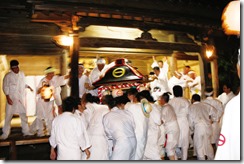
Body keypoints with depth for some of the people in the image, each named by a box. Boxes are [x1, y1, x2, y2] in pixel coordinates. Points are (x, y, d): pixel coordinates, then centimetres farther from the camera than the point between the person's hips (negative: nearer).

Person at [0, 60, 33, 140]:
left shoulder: (22, 74, 6)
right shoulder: (8, 76, -9)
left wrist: (28, 87, -1)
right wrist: (8, 98, -14)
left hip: (21, 98, 5)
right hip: (12, 98, -4)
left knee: (23, 114, 10)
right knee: (8, 116, 0)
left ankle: (26, 131, 21)